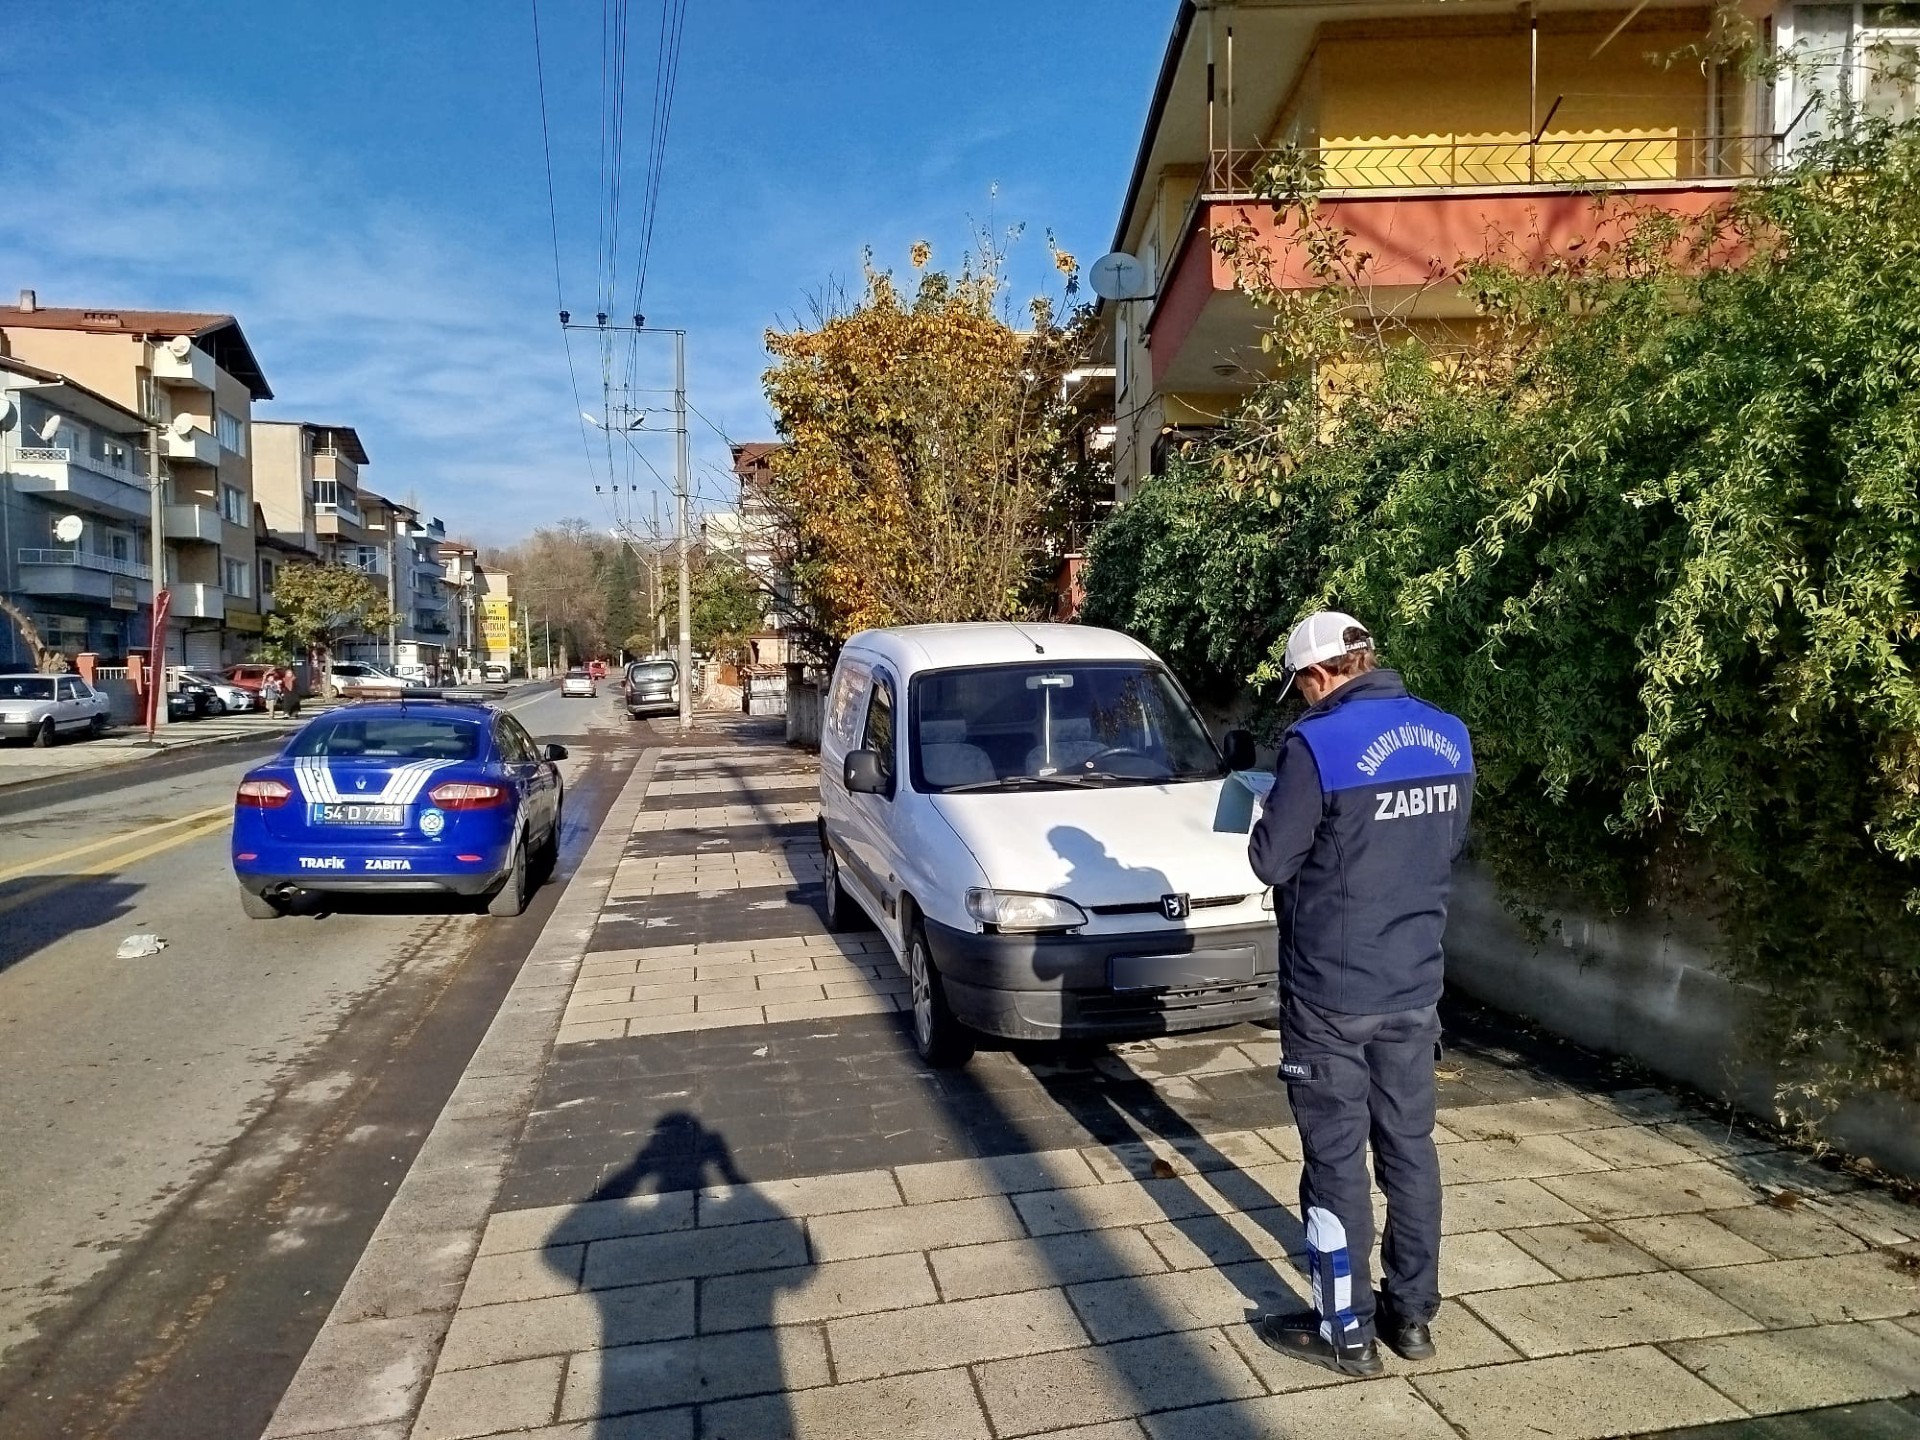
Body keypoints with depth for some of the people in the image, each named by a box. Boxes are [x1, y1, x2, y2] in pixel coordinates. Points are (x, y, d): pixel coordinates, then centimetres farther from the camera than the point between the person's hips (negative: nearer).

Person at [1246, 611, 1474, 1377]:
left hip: (1331, 992, -6)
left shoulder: (1318, 743, -20)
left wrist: (1274, 821, 5)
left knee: (1336, 1158, 6)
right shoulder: (1450, 738, 3)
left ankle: (1345, 1331, 18)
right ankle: (1412, 1314, 30)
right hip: (1414, 985, 6)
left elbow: (1271, 860, -14)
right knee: (1409, 1148, 17)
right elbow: (1450, 847, 14)